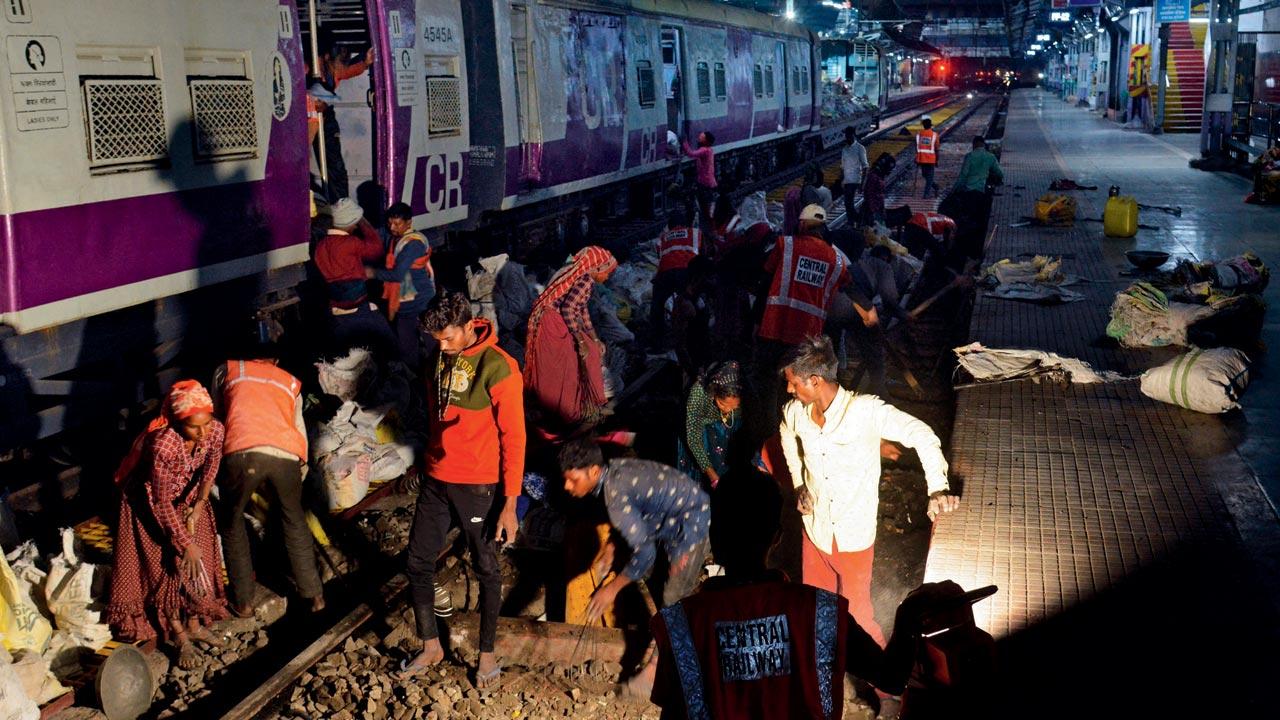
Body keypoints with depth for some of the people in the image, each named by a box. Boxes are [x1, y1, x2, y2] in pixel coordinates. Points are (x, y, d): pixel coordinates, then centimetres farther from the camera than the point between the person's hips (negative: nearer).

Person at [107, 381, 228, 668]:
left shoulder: (215, 431, -25)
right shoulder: (163, 445, -39)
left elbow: (209, 472, -9)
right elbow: (161, 502, -31)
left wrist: (197, 510, -21)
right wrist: (186, 544, -27)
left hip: (188, 498, 5)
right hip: (151, 502, -5)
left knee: (199, 558, 8)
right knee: (168, 564, -3)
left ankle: (194, 624, 27)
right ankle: (179, 636, 10)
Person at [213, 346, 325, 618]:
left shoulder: (227, 370, 27)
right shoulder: (290, 382, 31)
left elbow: (217, 414, 33)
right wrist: (301, 463, 42)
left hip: (241, 453, -2)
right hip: (285, 455, 2)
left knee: (232, 523, 22)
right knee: (294, 521, 26)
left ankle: (243, 601, 24)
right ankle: (314, 594, 30)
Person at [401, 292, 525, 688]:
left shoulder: (498, 368, -18)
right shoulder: (439, 359, 3)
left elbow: (513, 439, -15)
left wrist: (510, 504, -16)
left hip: (478, 487, -6)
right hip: (435, 481, 6)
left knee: (486, 570, 7)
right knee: (418, 562, 10)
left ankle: (487, 654, 22)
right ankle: (430, 646, 26)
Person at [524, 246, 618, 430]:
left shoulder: (582, 277, 12)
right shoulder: (585, 280, -18)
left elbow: (582, 309, 17)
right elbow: (568, 309, -25)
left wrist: (594, 338, 16)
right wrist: (581, 340, -21)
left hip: (558, 325, 10)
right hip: (552, 325, -10)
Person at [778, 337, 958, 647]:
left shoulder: (865, 410, -26)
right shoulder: (794, 412, -9)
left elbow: (921, 435, -24)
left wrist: (937, 490, -34)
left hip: (854, 536, -5)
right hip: (815, 529, 5)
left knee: (855, 613, 10)